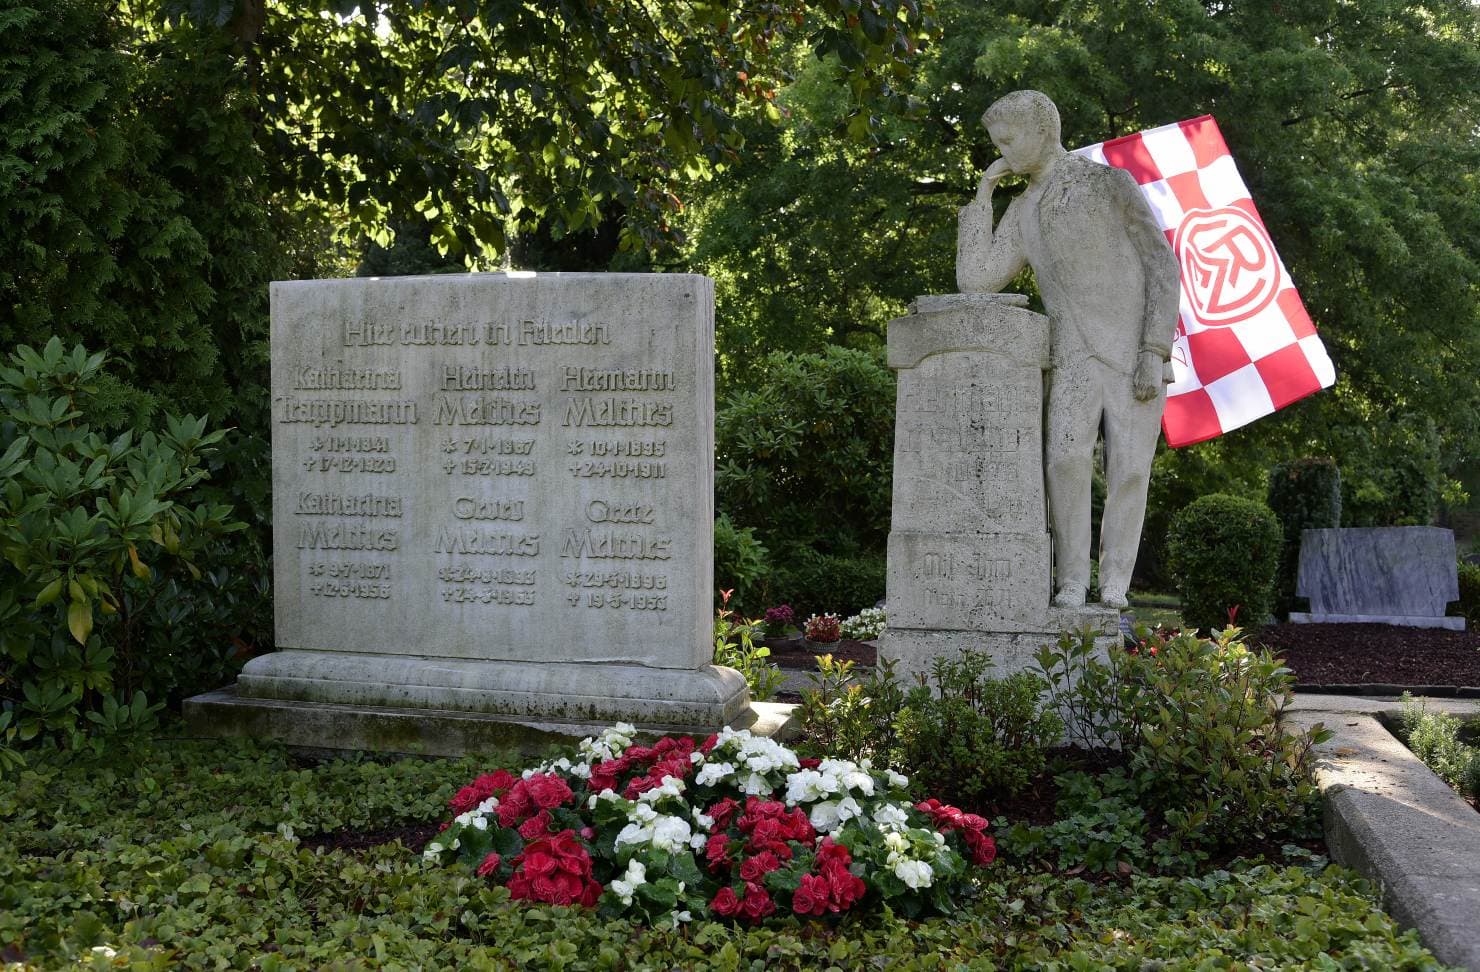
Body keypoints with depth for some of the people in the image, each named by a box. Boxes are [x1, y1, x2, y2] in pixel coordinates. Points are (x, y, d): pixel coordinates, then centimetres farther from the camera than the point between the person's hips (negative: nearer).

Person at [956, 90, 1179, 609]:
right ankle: (1072, 585, -11)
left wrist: (1155, 353, -16)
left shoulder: (1113, 183, -1)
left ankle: (1113, 589, 4)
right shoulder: (1022, 212, 14)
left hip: (1138, 354, -3)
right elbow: (973, 283, 5)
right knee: (1066, 459, -19)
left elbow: (1163, 266, -6)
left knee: (1129, 472, -8)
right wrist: (983, 195, 6)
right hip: (1075, 357, 3)